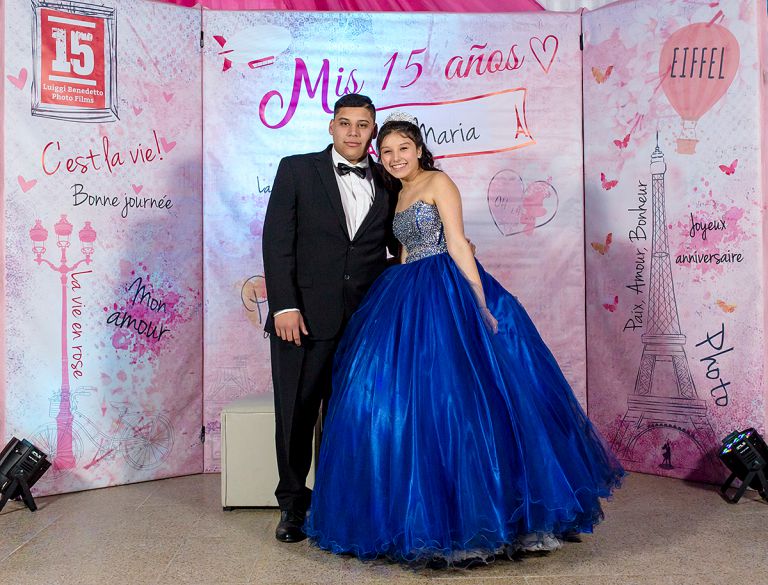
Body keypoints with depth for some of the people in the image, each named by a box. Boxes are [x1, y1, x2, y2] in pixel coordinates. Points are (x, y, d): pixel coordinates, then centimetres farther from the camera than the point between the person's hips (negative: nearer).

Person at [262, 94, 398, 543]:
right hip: (305, 317, -2)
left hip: (365, 321, 2)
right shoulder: (297, 170, 3)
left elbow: (399, 244, 19)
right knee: (296, 414, 7)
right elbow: (277, 241, -4)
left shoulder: (386, 182, 10)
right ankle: (293, 505, 25)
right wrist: (284, 305, -12)